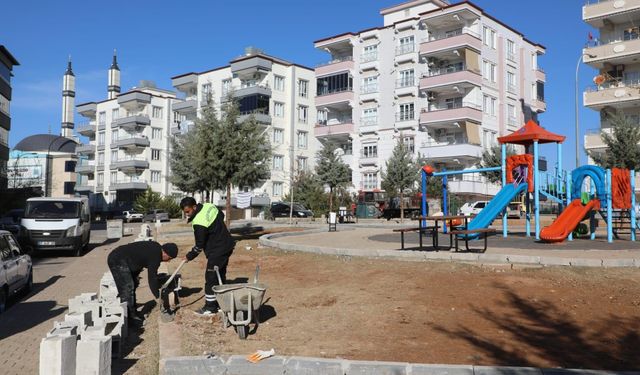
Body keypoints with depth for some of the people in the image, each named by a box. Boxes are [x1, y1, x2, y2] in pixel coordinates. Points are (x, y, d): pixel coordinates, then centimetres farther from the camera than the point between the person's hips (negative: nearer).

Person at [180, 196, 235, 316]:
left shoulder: (199, 223, -25)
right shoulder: (208, 206, 1)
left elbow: (199, 246, -16)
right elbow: (222, 215, 19)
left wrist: (189, 256, -1)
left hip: (217, 251, -10)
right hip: (227, 246, 10)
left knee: (210, 277, -2)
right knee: (221, 275, 17)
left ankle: (210, 307, 5)